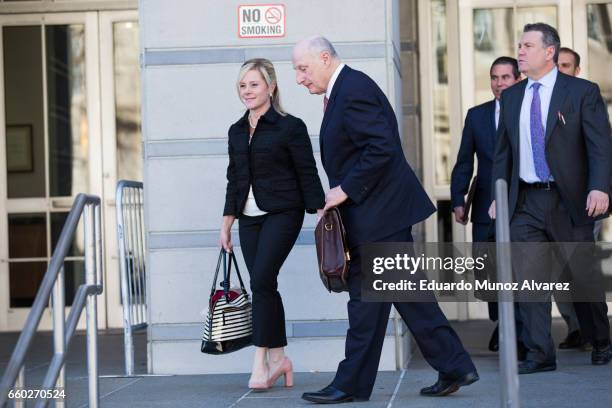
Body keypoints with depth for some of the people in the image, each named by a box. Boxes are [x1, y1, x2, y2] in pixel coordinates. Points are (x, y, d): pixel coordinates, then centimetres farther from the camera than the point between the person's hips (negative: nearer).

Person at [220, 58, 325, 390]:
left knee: (261, 279, -17)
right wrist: (226, 225, 16)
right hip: (249, 216, 6)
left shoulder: (290, 127, -4)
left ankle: (261, 362, -14)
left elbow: (308, 175, -5)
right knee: (263, 285, 4)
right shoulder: (236, 131, 13)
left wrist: (322, 217, -10)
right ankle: (278, 359, 12)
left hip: (282, 213, -6)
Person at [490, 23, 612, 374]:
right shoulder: (512, 97, 12)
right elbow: (504, 151, 16)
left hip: (569, 200, -4)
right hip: (525, 202, 4)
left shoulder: (583, 92, -3)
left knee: (584, 279, 6)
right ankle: (540, 355, 1)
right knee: (529, 279, -3)